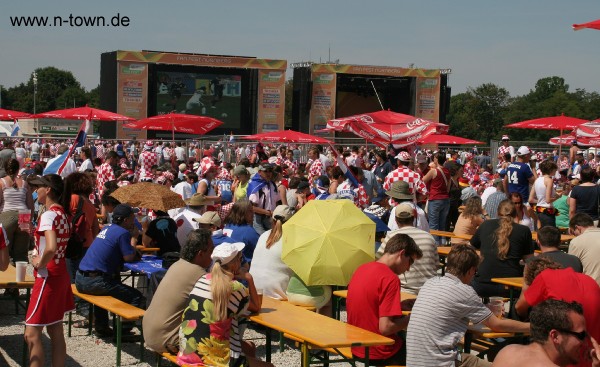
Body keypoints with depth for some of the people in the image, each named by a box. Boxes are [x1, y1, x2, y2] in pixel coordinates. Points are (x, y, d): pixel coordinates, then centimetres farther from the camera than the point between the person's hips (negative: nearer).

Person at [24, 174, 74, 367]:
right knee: (55, 332, 13)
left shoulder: (48, 215, -18)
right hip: (60, 275, 9)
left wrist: (39, 263, -16)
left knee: (32, 334, -6)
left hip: (48, 277, -9)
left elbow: (50, 248, -33)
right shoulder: (62, 213, 9)